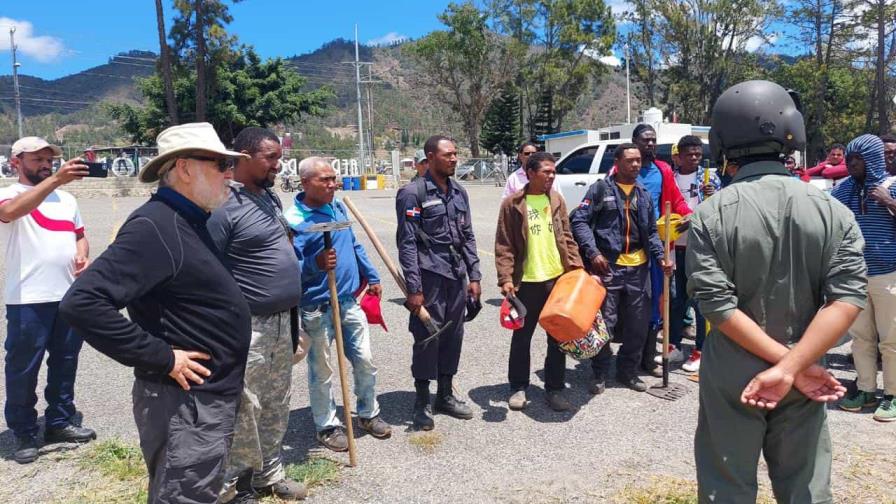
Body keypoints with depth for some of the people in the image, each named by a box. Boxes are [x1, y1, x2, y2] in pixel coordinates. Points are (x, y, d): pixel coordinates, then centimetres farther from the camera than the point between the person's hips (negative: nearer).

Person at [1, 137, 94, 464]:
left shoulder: (66, 199, 15)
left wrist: (83, 257, -1)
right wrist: (55, 180, -37)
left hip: (69, 295, 6)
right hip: (28, 299, -6)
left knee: (65, 363, 15)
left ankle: (60, 422, 29)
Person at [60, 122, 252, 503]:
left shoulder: (188, 222, 11)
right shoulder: (155, 226, -21)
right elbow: (82, 303, -29)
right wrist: (162, 358, -24)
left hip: (209, 399, 10)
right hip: (186, 405, -10)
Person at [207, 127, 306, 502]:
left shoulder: (271, 197, 10)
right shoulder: (225, 206, -17)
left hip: (280, 321, 9)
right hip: (248, 326, -9)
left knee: (277, 406, 18)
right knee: (245, 409, 0)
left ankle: (269, 473, 34)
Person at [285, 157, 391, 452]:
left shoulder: (338, 207, 6)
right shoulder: (293, 220, -17)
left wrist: (371, 276, 21)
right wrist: (315, 264, -37)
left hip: (349, 302, 7)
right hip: (318, 309, -7)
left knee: (365, 361, 14)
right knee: (322, 371, 8)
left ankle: (369, 414, 33)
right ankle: (327, 426, 26)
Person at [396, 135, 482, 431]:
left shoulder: (459, 192, 12)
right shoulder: (413, 193, -9)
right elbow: (407, 243, -12)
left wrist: (474, 276, 9)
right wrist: (413, 288, -15)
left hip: (457, 277, 6)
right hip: (429, 277, -6)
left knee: (453, 337, 13)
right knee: (427, 339, 1)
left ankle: (445, 395, 29)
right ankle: (422, 403, 17)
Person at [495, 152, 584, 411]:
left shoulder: (557, 201, 7)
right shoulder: (512, 204, -5)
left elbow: (567, 238, 11)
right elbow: (503, 246, -7)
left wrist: (577, 267, 0)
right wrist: (505, 279, -15)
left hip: (558, 278, 4)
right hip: (526, 282, -3)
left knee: (558, 337, 9)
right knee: (522, 337, 9)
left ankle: (555, 388, 23)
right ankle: (518, 387, 25)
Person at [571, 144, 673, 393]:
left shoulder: (644, 194, 15)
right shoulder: (601, 189, -1)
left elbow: (651, 232, 20)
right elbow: (579, 221, -7)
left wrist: (661, 257, 4)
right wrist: (593, 253, -17)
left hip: (639, 267, 5)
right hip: (608, 265, -5)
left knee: (638, 325, 10)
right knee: (604, 321, -1)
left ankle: (628, 371, 26)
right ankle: (600, 373, 14)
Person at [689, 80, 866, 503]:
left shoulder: (710, 215, -12)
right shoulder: (833, 212, -5)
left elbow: (717, 305, -18)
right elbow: (847, 298, -14)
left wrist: (792, 365, -13)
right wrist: (790, 368, -18)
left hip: (731, 379, -2)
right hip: (801, 384, 2)